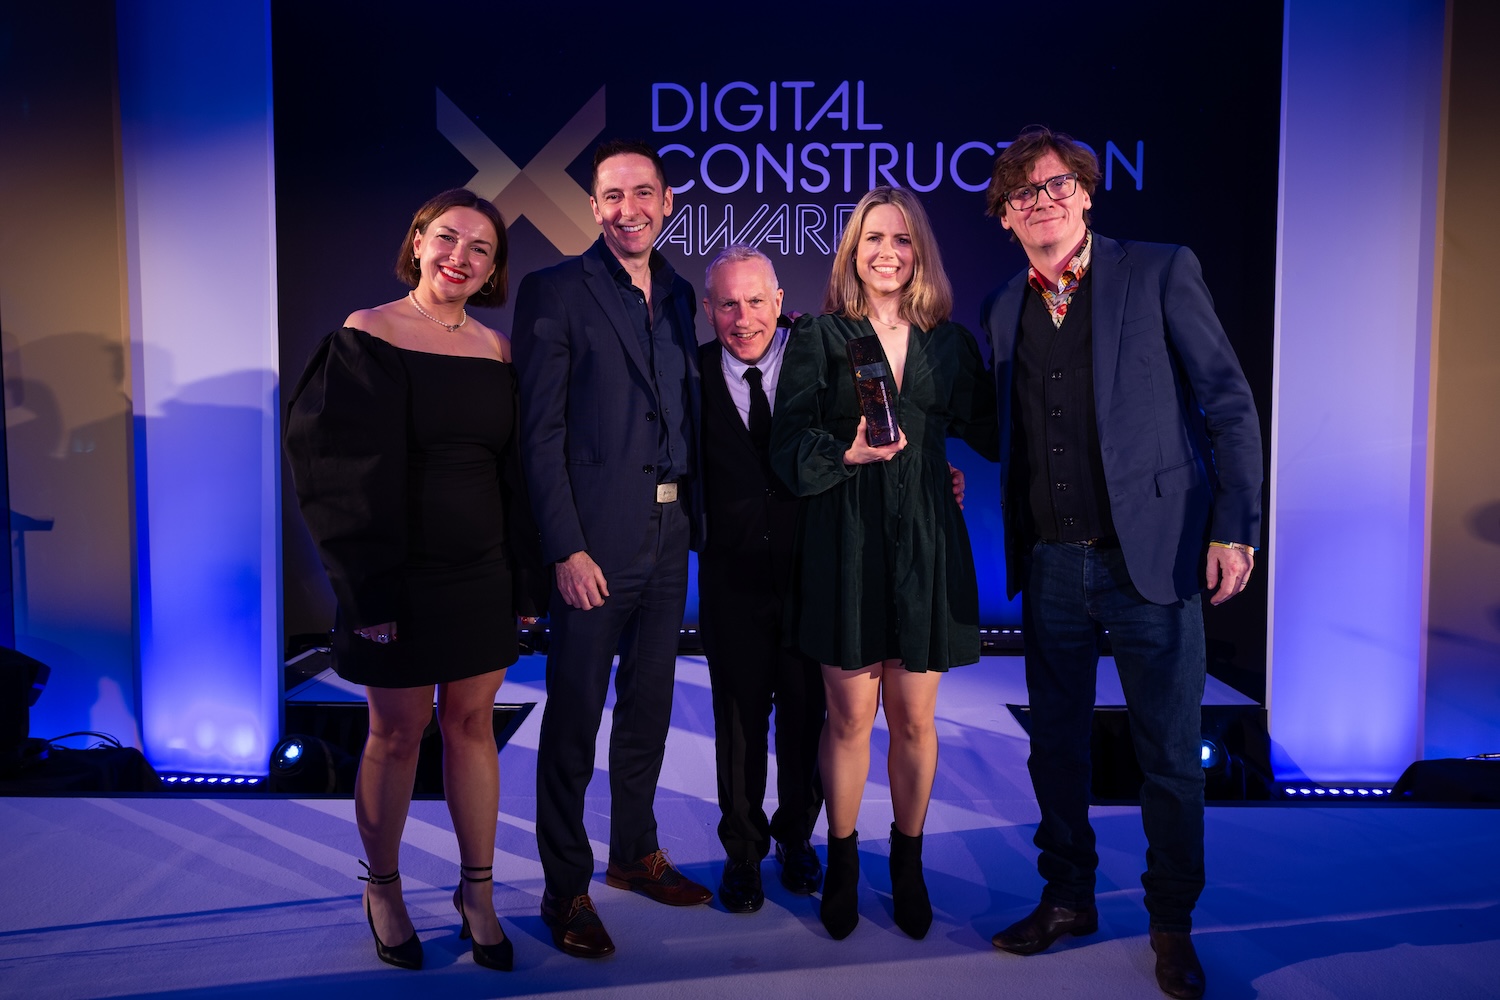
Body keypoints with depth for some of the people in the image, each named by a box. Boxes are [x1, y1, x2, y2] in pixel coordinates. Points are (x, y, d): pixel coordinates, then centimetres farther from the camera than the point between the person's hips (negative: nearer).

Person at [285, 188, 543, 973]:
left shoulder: (495, 349, 6)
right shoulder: (366, 335, -6)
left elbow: (515, 471, 10)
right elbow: (339, 469, -10)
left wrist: (524, 578, 6)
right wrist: (367, 591, -13)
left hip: (482, 576, 4)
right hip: (400, 576, -3)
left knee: (472, 724, 10)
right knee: (397, 734, 7)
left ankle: (477, 892, 25)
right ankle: (382, 891, 29)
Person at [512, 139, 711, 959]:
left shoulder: (678, 296, 13)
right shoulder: (554, 292, -5)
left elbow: (684, 415, 14)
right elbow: (541, 432, -10)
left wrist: (696, 518, 5)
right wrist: (566, 549, -16)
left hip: (669, 536, 6)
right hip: (594, 541, -6)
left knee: (648, 706, 17)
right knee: (575, 715, 4)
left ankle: (636, 852, 34)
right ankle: (566, 887, 19)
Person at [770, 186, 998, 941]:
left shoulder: (949, 341, 10)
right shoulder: (818, 336, 2)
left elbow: (990, 431, 11)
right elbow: (789, 447, -4)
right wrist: (847, 452, -20)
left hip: (925, 545, 2)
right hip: (846, 544, -2)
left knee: (914, 718, 8)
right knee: (849, 717, 5)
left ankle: (908, 863, 29)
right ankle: (842, 862, 26)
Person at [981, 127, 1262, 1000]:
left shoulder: (1162, 272, -2)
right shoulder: (1005, 310, 11)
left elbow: (1229, 404, -4)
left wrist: (1236, 527, -10)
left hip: (1152, 558, -4)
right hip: (1050, 566, 4)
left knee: (1171, 755, 6)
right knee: (1056, 746, 14)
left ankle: (1173, 925, 26)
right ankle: (1069, 898, 33)